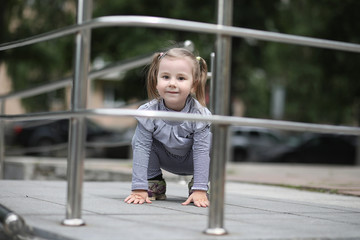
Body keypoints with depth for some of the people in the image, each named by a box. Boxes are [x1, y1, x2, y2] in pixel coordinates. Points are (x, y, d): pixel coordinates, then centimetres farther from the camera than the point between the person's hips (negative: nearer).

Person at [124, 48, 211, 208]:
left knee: (213, 144, -29)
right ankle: (153, 184, -5)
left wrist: (199, 190, -37)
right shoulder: (149, 112, -29)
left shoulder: (199, 114, -31)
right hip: (164, 157, 1)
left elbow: (201, 151, -31)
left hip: (191, 161, -1)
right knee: (138, 140, -24)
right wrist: (139, 189, -35)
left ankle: (197, 186, -4)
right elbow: (141, 148, -29)